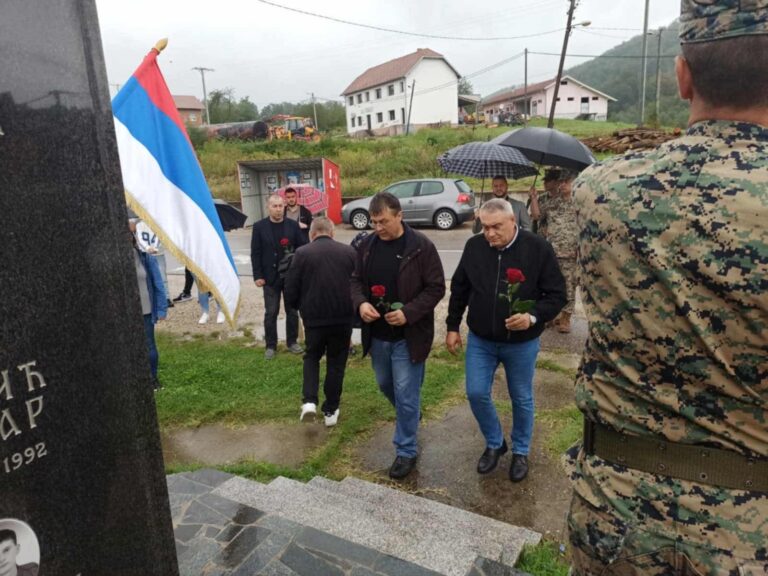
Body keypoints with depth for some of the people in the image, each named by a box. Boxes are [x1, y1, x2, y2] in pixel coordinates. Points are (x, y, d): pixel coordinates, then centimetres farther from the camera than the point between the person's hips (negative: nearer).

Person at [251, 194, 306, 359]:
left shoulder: (292, 225, 0)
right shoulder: (259, 227, -2)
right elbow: (255, 253, -3)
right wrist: (258, 276, -8)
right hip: (270, 277, -1)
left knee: (292, 311, 10)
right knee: (270, 313, 4)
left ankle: (292, 341, 25)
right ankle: (271, 345, 16)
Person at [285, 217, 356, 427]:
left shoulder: (302, 253, -4)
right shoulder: (349, 251, 1)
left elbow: (290, 289, -3)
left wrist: (300, 307, 17)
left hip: (314, 317, -1)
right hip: (343, 317, 1)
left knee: (312, 357, 21)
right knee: (336, 362, 15)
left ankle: (309, 401, 5)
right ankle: (331, 410, 21)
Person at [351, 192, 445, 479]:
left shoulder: (421, 246, -14)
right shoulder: (367, 244, 1)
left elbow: (436, 288, -12)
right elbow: (356, 280, 9)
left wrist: (408, 313, -24)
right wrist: (361, 303, -13)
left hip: (409, 336, -6)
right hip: (377, 334, 6)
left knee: (406, 395, 2)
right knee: (385, 385, 23)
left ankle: (406, 451, 20)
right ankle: (410, 414, 53)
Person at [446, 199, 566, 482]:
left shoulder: (538, 248, -15)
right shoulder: (474, 246, -6)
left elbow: (557, 294, -11)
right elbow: (459, 289, 6)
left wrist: (533, 317, -27)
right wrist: (453, 326, 7)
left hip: (521, 343, -2)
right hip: (480, 340, 2)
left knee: (521, 400, 13)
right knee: (476, 393, 4)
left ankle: (520, 452, 35)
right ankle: (494, 443, 30)